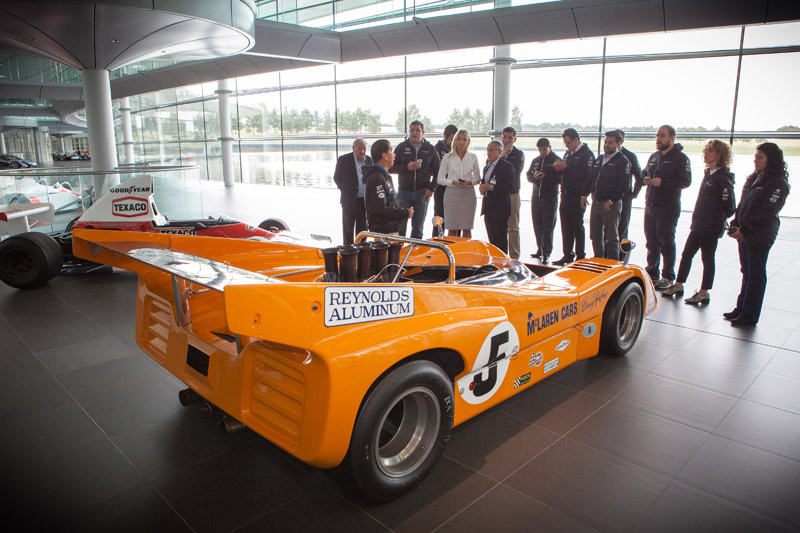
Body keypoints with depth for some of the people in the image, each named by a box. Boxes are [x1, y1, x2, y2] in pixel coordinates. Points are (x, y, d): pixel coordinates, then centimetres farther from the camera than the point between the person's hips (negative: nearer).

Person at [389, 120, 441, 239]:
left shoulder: (431, 149, 9)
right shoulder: (401, 147, 8)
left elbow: (437, 172, 9)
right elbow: (390, 168, 4)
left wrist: (431, 188, -3)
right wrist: (406, 167, -11)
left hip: (422, 193, 0)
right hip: (404, 191, 0)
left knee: (418, 227, 4)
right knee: (400, 224, -3)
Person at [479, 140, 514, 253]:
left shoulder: (507, 166, -8)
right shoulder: (487, 166, 17)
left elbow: (510, 186, -17)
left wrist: (491, 187, -23)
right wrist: (482, 187, 2)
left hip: (500, 208, -7)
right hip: (488, 208, 7)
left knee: (501, 239, -3)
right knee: (492, 238, 12)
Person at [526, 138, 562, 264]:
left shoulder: (556, 160, -3)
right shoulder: (535, 160, 14)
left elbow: (560, 178, -10)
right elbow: (528, 175, 14)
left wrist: (546, 177, -21)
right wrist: (534, 177, -8)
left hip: (550, 198, -5)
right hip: (536, 196, 5)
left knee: (548, 227, -5)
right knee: (537, 226, 9)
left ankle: (546, 254, -2)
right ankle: (540, 250, 21)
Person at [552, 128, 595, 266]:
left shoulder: (587, 154, -7)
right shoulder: (568, 154, 18)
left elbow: (585, 174, -20)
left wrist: (566, 167, -18)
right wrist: (558, 167, 0)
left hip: (577, 197, -7)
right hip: (565, 196, 7)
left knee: (578, 227, -1)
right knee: (566, 227, 9)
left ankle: (580, 257, 8)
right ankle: (567, 255, 16)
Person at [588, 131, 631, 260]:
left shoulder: (623, 161, -6)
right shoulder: (599, 160, 16)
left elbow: (624, 186, -12)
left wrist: (611, 200, -14)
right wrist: (593, 194, 11)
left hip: (611, 205, -7)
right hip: (596, 203, 7)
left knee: (612, 237, -2)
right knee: (595, 236, 11)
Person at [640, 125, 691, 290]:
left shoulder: (680, 158, -6)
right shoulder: (654, 157, 16)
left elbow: (686, 181, -15)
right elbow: (644, 173, 27)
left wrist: (662, 182, -22)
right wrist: (644, 179, 3)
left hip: (668, 208, -7)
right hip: (650, 205, 7)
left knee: (666, 242, -2)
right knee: (651, 242, 11)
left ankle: (668, 277, 9)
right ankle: (652, 273, 23)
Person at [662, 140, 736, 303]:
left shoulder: (723, 177, -15)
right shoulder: (708, 173, 12)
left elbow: (729, 205, -15)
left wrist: (718, 220, -5)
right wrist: (697, 218, 14)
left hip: (712, 227, -8)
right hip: (698, 225, 8)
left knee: (707, 258, 2)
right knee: (686, 254, 13)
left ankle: (704, 293, 13)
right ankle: (678, 285, 25)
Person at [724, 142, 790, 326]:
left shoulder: (778, 183, -11)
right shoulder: (754, 178, 13)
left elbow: (766, 213, -17)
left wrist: (743, 230, -18)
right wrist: (735, 225, 3)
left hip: (760, 236, -7)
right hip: (744, 234, 7)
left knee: (756, 274, 0)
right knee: (747, 272, 14)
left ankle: (750, 315, 7)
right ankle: (741, 309, 22)